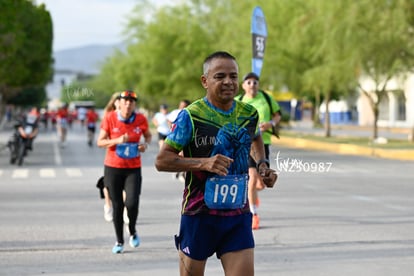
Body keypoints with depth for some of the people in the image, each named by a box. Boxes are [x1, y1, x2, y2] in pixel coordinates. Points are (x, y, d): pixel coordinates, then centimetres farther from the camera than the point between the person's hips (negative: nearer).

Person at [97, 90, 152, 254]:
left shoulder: (141, 120, -3)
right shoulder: (110, 118, -7)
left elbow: (148, 135, 16)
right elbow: (100, 142, -4)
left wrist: (145, 144, -6)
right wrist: (117, 141, -20)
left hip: (133, 168, 0)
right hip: (113, 167, 0)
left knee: (132, 203, -13)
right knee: (117, 205, 4)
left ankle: (132, 231, 18)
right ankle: (119, 241, 20)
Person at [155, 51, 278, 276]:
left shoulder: (249, 114, 4)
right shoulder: (191, 116, -11)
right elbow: (161, 161, -11)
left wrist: (262, 164, 8)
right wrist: (204, 163, -23)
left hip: (238, 216, 3)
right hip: (199, 215, -3)